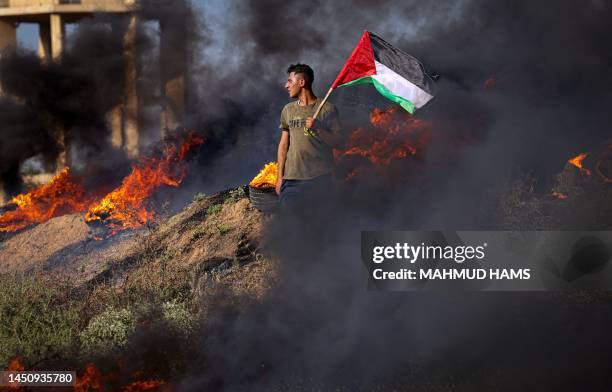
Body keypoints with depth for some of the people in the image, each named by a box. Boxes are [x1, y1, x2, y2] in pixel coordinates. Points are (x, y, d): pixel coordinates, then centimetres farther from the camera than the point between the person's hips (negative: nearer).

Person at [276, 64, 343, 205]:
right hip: (291, 178, 3)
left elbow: (338, 141, -2)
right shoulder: (288, 110, 14)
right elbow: (284, 144, 15)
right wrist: (279, 177, 9)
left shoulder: (327, 109, 1)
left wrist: (318, 128, -18)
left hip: (320, 178, -3)